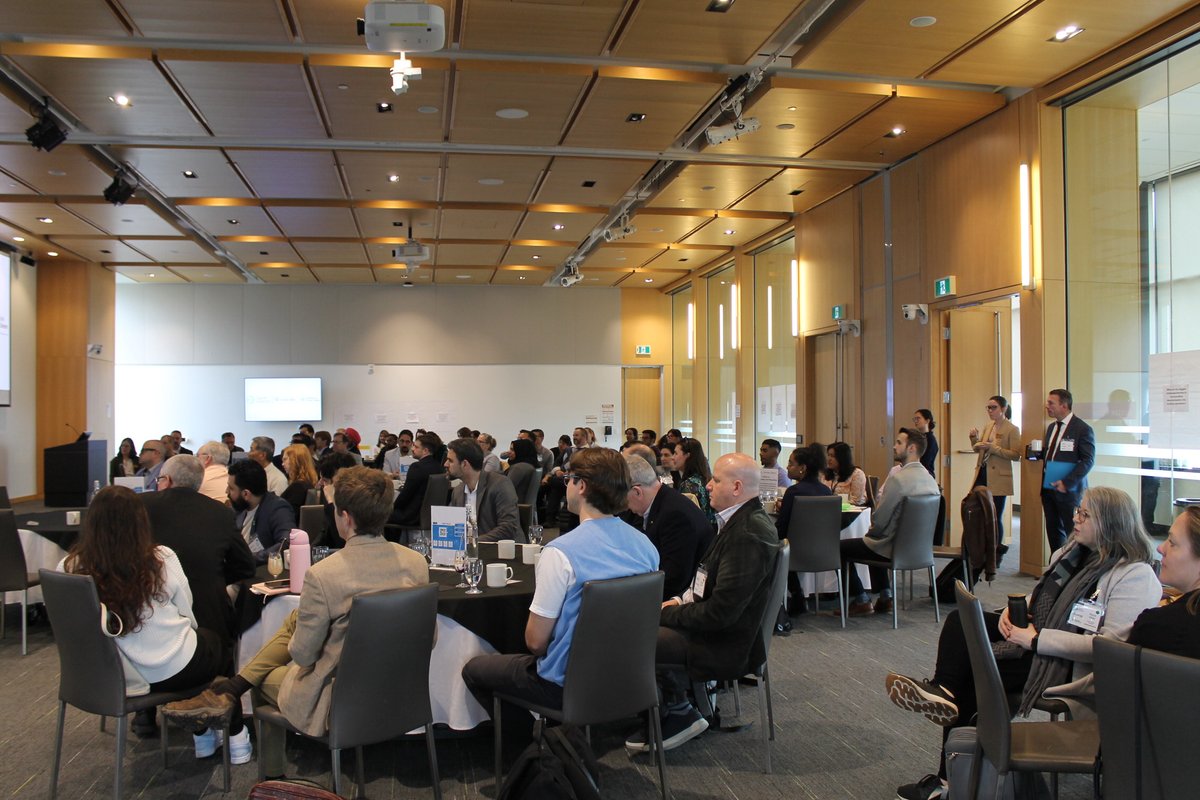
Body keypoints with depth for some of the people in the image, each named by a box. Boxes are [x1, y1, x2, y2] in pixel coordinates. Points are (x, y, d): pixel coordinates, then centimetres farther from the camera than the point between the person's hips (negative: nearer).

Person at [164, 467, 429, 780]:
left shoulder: (322, 575, -26)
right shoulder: (417, 563, -11)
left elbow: (302, 653, -13)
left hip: (338, 703, -5)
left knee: (264, 680, 27)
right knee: (294, 619, 18)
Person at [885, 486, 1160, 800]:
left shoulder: (1135, 576, -17)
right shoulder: (1071, 552, 10)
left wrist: (1036, 639, -25)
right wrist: (1013, 610, -1)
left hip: (1065, 664, -9)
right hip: (1033, 633, 9)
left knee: (971, 670, -22)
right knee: (960, 621, -8)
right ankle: (943, 694, -24)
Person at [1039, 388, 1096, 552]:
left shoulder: (1082, 429, -10)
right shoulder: (1052, 427, 15)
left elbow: (1088, 460, -13)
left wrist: (1067, 483, -19)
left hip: (1069, 490, -7)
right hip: (1048, 488, 7)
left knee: (1073, 532, -2)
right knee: (1053, 531, 11)